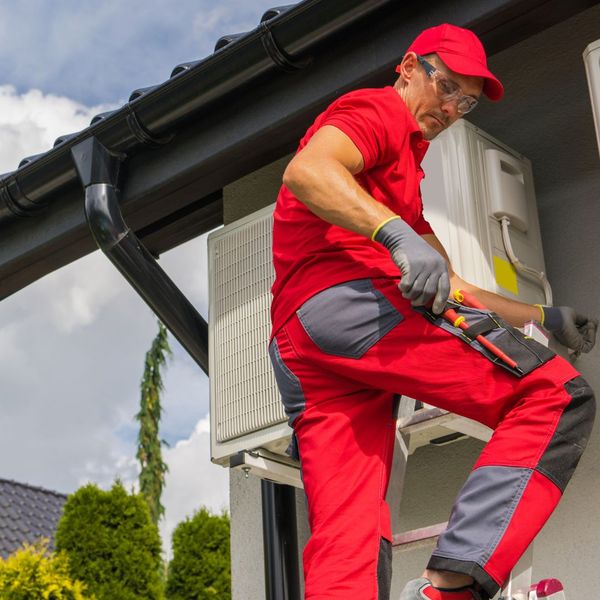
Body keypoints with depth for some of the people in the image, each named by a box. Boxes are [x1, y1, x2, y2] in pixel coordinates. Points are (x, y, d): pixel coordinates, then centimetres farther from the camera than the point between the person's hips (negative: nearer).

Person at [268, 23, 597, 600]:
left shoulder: (403, 182, 40)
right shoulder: (380, 109, 10)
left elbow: (448, 286, 38)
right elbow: (305, 171, -12)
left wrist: (542, 317, 29)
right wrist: (398, 234, -25)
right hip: (353, 297, -10)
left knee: (345, 544, -2)